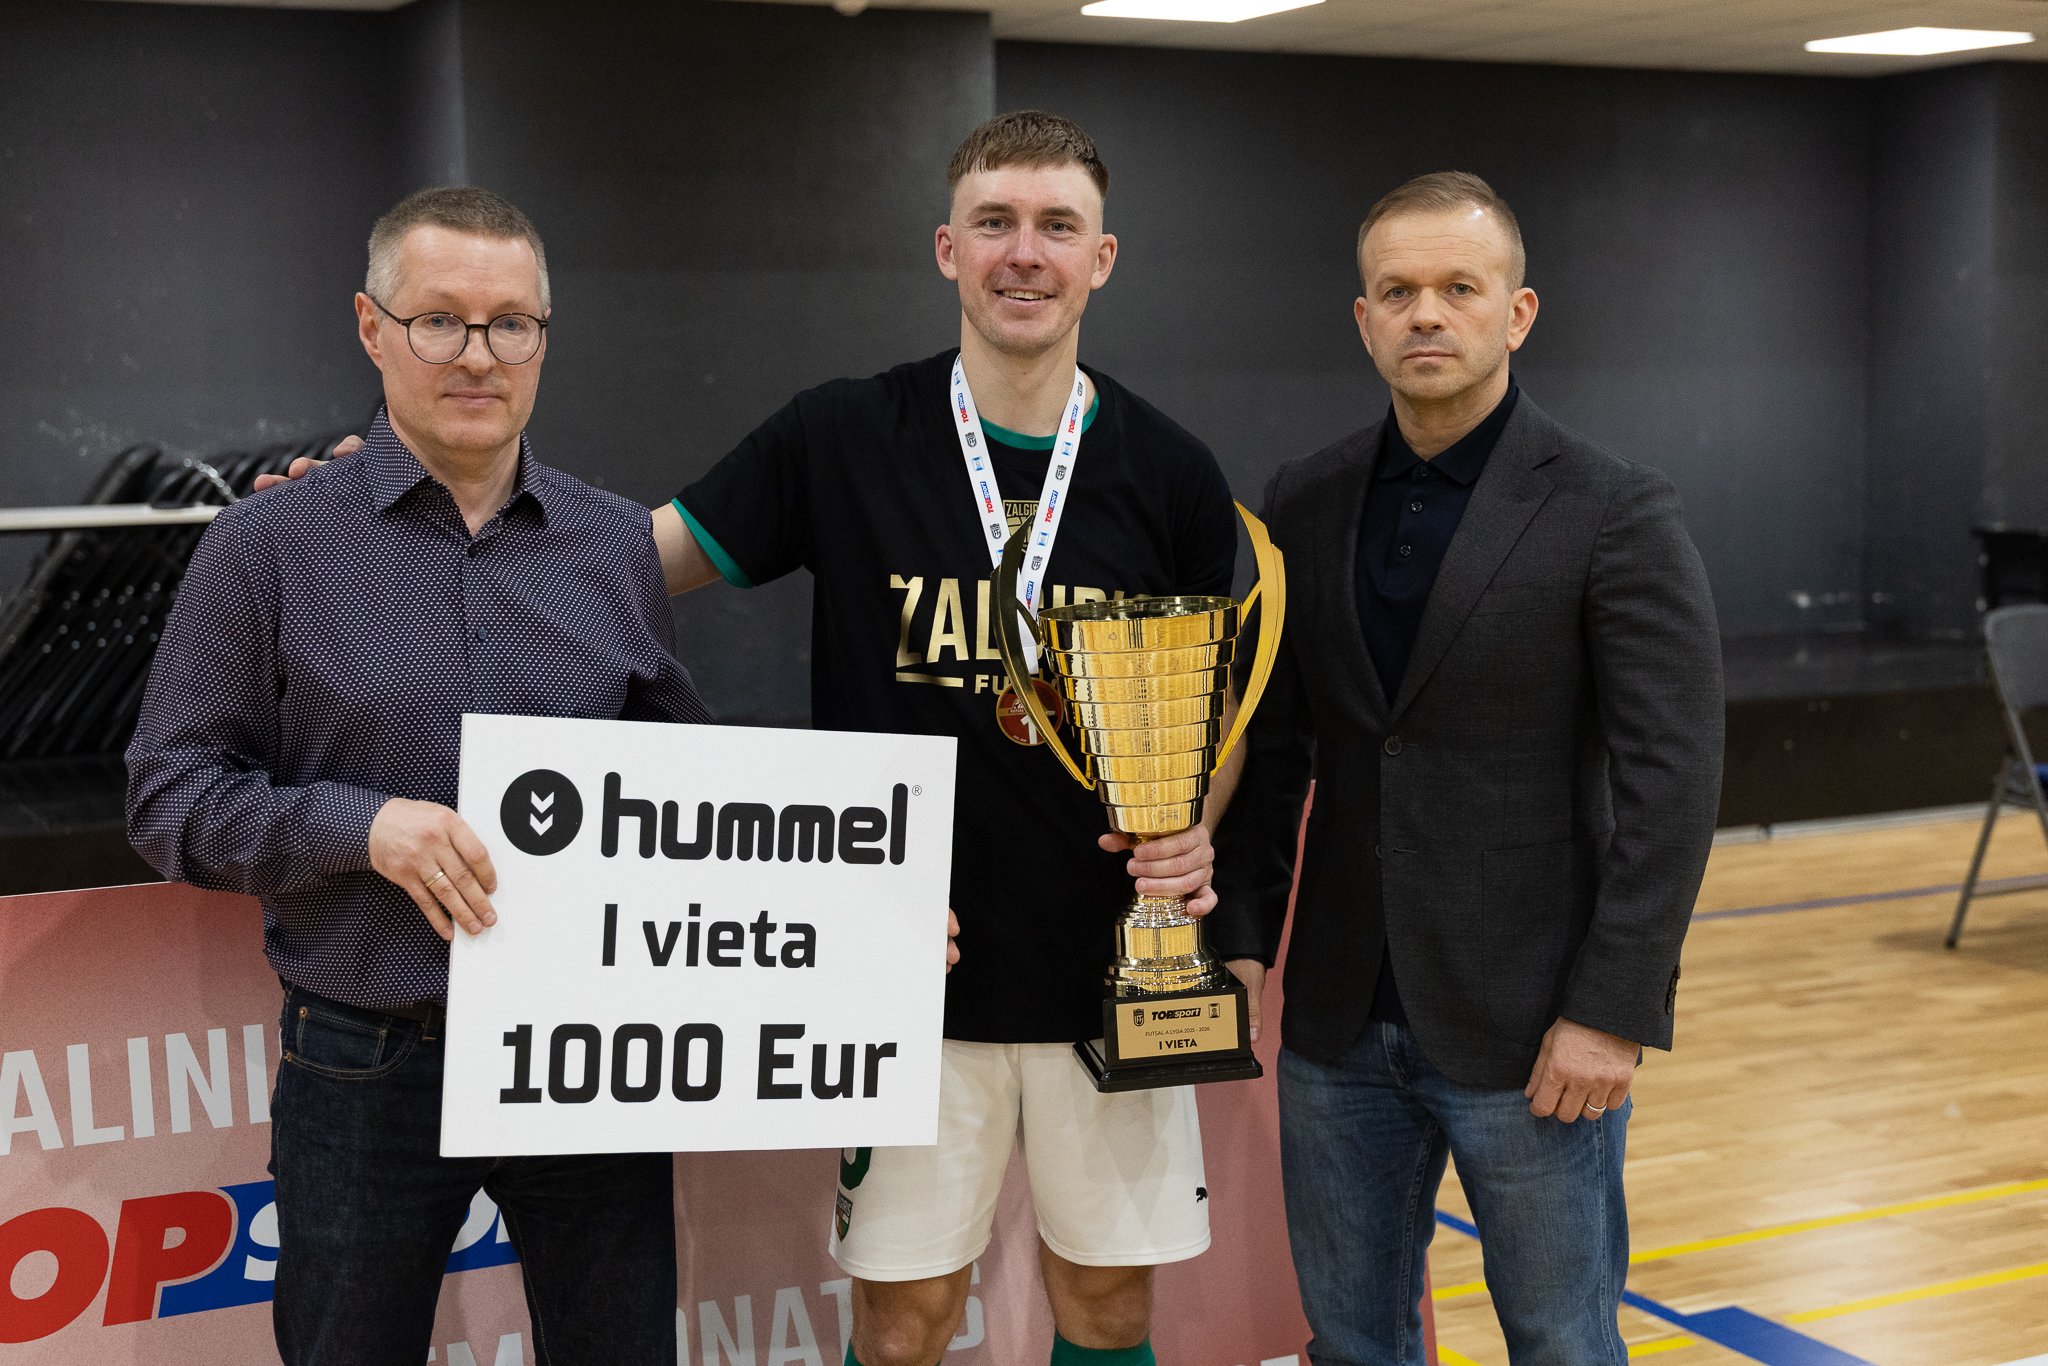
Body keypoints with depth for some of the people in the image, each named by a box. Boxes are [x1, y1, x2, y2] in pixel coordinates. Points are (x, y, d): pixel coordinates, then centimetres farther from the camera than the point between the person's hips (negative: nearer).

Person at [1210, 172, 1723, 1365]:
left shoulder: (1618, 516, -9)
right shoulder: (1306, 504, 6)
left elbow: (1672, 781, -12)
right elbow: (1272, 742, 11)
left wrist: (1613, 1009, -16)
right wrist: (1240, 935, 4)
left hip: (1530, 1027, -4)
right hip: (1339, 1019, 5)